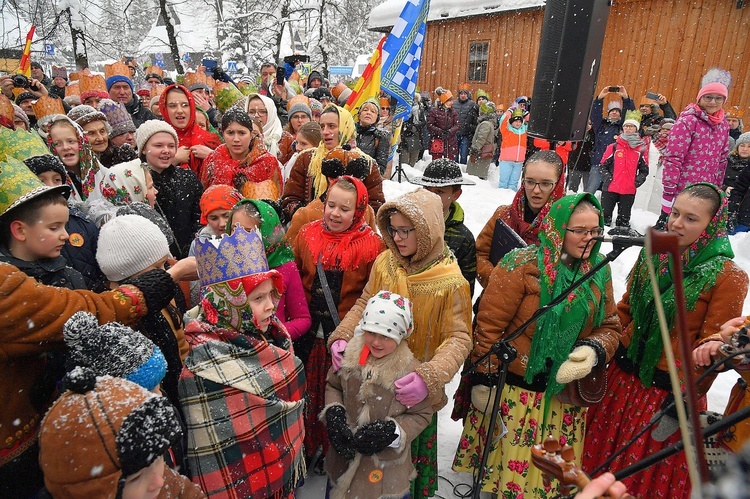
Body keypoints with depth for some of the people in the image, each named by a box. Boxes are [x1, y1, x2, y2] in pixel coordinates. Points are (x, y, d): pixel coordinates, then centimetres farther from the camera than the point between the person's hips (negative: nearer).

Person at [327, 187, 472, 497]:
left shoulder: (450, 282, -18)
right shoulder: (384, 262, -6)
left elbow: (459, 339, -18)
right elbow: (363, 305, 3)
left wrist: (430, 377, -34)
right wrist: (342, 337, -14)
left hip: (418, 390, -3)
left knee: (416, 446, 18)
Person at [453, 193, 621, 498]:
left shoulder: (599, 271, 2)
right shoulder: (523, 265, -15)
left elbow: (610, 325, 9)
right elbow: (489, 324, -14)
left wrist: (593, 351, -12)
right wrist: (484, 379, -12)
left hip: (565, 393, 5)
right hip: (514, 389, -4)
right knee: (502, 461, 13)